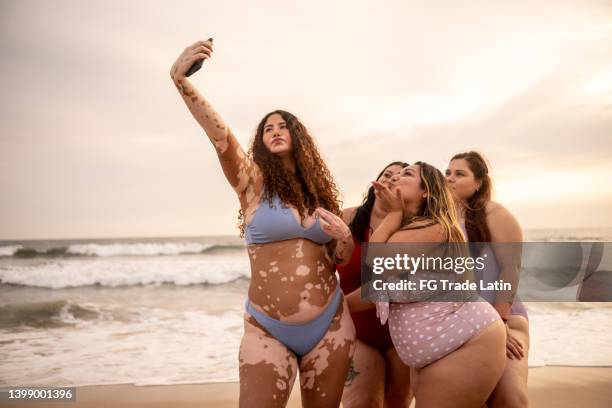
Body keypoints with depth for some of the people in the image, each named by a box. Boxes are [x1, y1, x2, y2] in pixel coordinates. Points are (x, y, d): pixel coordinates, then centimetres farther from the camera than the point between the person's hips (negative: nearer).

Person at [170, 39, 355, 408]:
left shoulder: (319, 192, 8)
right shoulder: (253, 181, -2)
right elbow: (220, 135, -22)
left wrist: (345, 239, -6)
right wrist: (180, 78, -37)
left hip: (330, 325, 4)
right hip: (267, 331, -3)